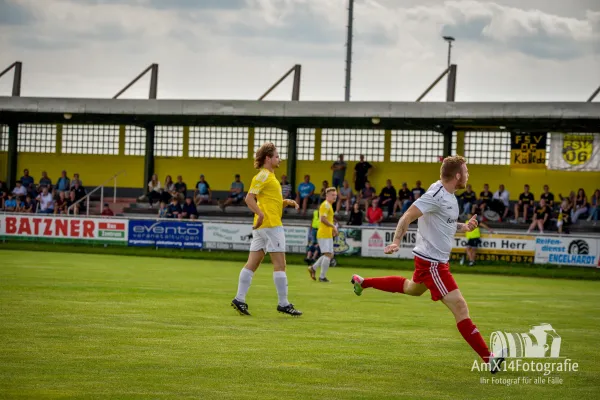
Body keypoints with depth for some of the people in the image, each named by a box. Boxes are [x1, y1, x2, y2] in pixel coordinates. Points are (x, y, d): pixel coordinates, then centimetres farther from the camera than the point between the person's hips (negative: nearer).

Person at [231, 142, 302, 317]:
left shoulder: (269, 176, 21)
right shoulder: (263, 176, -9)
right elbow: (249, 198, -18)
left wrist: (287, 202, 10)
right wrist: (261, 214, -28)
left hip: (262, 225, 10)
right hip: (270, 224, -10)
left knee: (252, 264, 5)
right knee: (280, 264, -5)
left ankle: (239, 299, 3)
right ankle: (283, 303, -3)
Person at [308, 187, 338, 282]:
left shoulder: (329, 205, 19)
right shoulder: (325, 205, -12)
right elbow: (323, 219, -22)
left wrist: (333, 229, 16)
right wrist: (333, 226, -17)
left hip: (328, 234, 10)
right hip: (324, 234, -10)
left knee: (330, 254, 11)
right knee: (328, 254, -10)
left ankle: (313, 268, 18)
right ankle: (322, 276, -6)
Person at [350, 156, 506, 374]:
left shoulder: (449, 196, 8)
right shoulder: (436, 196, -22)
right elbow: (407, 217, -24)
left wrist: (464, 227, 3)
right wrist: (396, 242, -34)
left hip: (436, 258, 11)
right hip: (431, 261, -11)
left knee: (412, 289, 37)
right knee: (460, 307, -12)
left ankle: (363, 282, 48)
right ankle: (488, 358, -14)